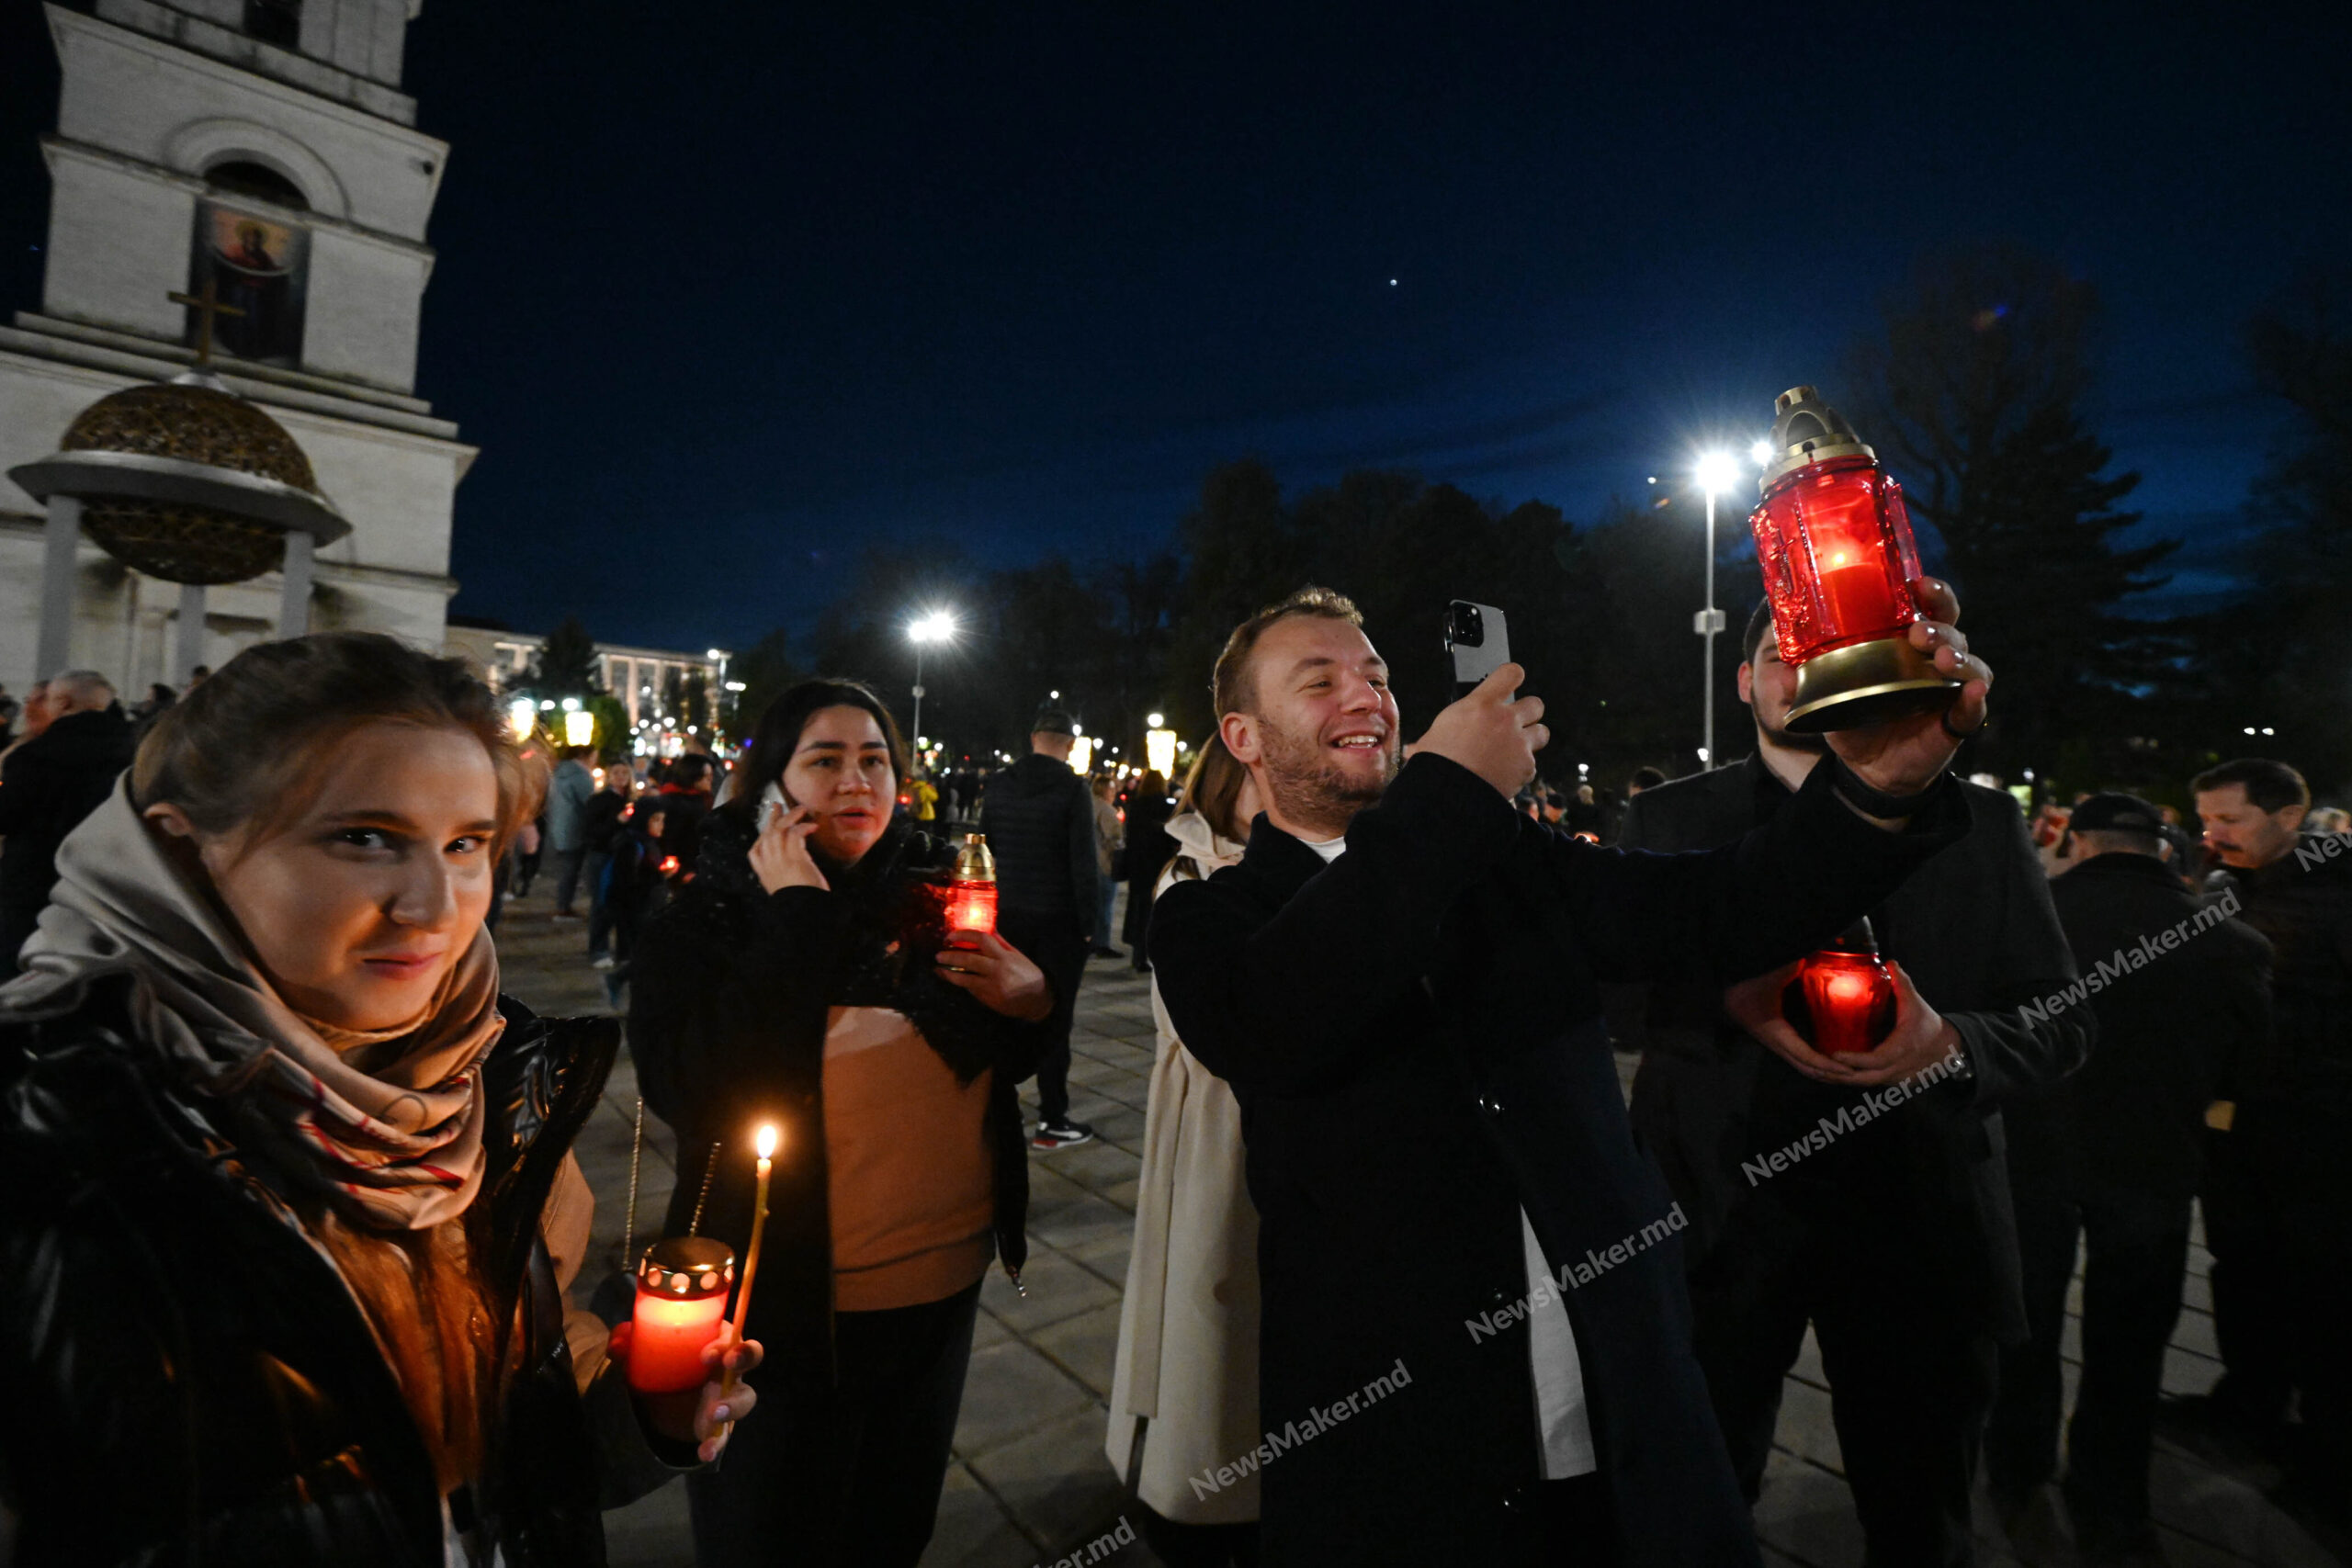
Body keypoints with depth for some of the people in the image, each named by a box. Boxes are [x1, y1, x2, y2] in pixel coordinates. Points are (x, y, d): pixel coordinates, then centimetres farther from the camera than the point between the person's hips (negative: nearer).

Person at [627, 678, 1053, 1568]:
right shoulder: (702, 923, -9)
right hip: (784, 1303, -3)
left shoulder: (936, 898, -1)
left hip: (944, 1283, 4)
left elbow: (999, 1067, 10)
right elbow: (693, 1097, -26)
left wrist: (1033, 1004, -12)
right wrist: (797, 920, -24)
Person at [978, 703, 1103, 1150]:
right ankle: (1052, 1122, 8)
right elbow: (1082, 861, -14)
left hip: (1009, 916, 5)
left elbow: (984, 848, 10)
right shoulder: (1073, 789, -12)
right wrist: (1087, 921, -8)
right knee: (1056, 1020, 3)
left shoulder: (999, 783, 3)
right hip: (1058, 920, -4)